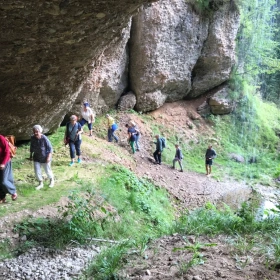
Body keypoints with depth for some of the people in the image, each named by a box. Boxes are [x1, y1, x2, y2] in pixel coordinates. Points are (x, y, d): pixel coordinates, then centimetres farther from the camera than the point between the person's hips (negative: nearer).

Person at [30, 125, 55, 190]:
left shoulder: (44, 138, -24)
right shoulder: (32, 138, -10)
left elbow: (50, 148, -17)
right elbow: (31, 147, 7)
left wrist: (49, 157, -21)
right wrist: (31, 155, 10)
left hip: (45, 157, -4)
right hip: (36, 158, 4)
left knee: (47, 170, 11)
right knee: (37, 171, 2)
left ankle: (52, 180, 40)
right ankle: (40, 183, 23)